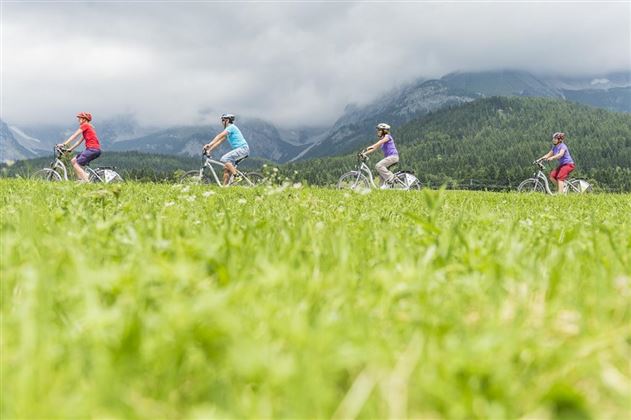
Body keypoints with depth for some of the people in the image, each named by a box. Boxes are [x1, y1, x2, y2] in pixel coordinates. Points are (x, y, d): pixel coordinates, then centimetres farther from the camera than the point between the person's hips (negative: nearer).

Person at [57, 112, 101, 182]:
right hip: (95, 149, 9)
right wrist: (70, 149, 21)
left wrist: (64, 144, -9)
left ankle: (86, 180, -17)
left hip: (92, 149, -9)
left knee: (76, 164, -9)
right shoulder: (88, 127, 26)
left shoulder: (85, 125, -2)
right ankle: (81, 179, 4)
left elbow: (74, 136, -7)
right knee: (73, 161, 12)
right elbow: (79, 141, 24)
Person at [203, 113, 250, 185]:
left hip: (243, 149, -10)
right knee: (226, 168, 5)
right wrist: (209, 150, 9)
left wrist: (209, 144, -25)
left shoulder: (231, 127, -9)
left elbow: (219, 136, -19)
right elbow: (219, 141, 17)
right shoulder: (228, 130, 20)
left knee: (224, 159, -22)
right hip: (240, 150, 10)